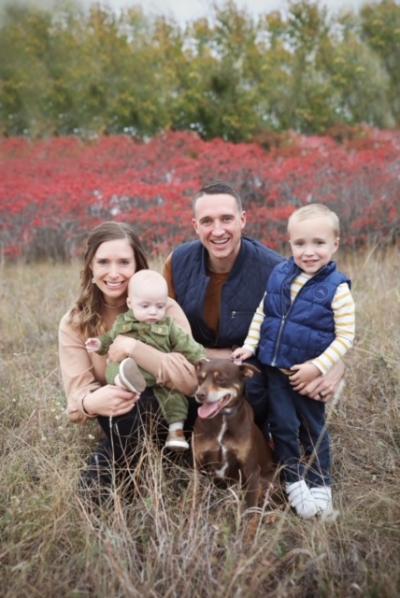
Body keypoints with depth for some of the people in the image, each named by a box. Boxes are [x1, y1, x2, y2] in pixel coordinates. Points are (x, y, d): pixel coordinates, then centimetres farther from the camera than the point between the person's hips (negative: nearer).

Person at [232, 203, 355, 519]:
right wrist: (250, 345, 3)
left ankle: (320, 485, 30)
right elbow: (262, 313, 10)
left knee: (313, 429, 14)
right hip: (274, 368, 3)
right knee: (283, 426, 7)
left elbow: (345, 337, -13)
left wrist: (318, 366, -19)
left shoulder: (337, 288, -14)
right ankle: (294, 481, 23)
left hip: (308, 374, -3)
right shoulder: (279, 274, -2)